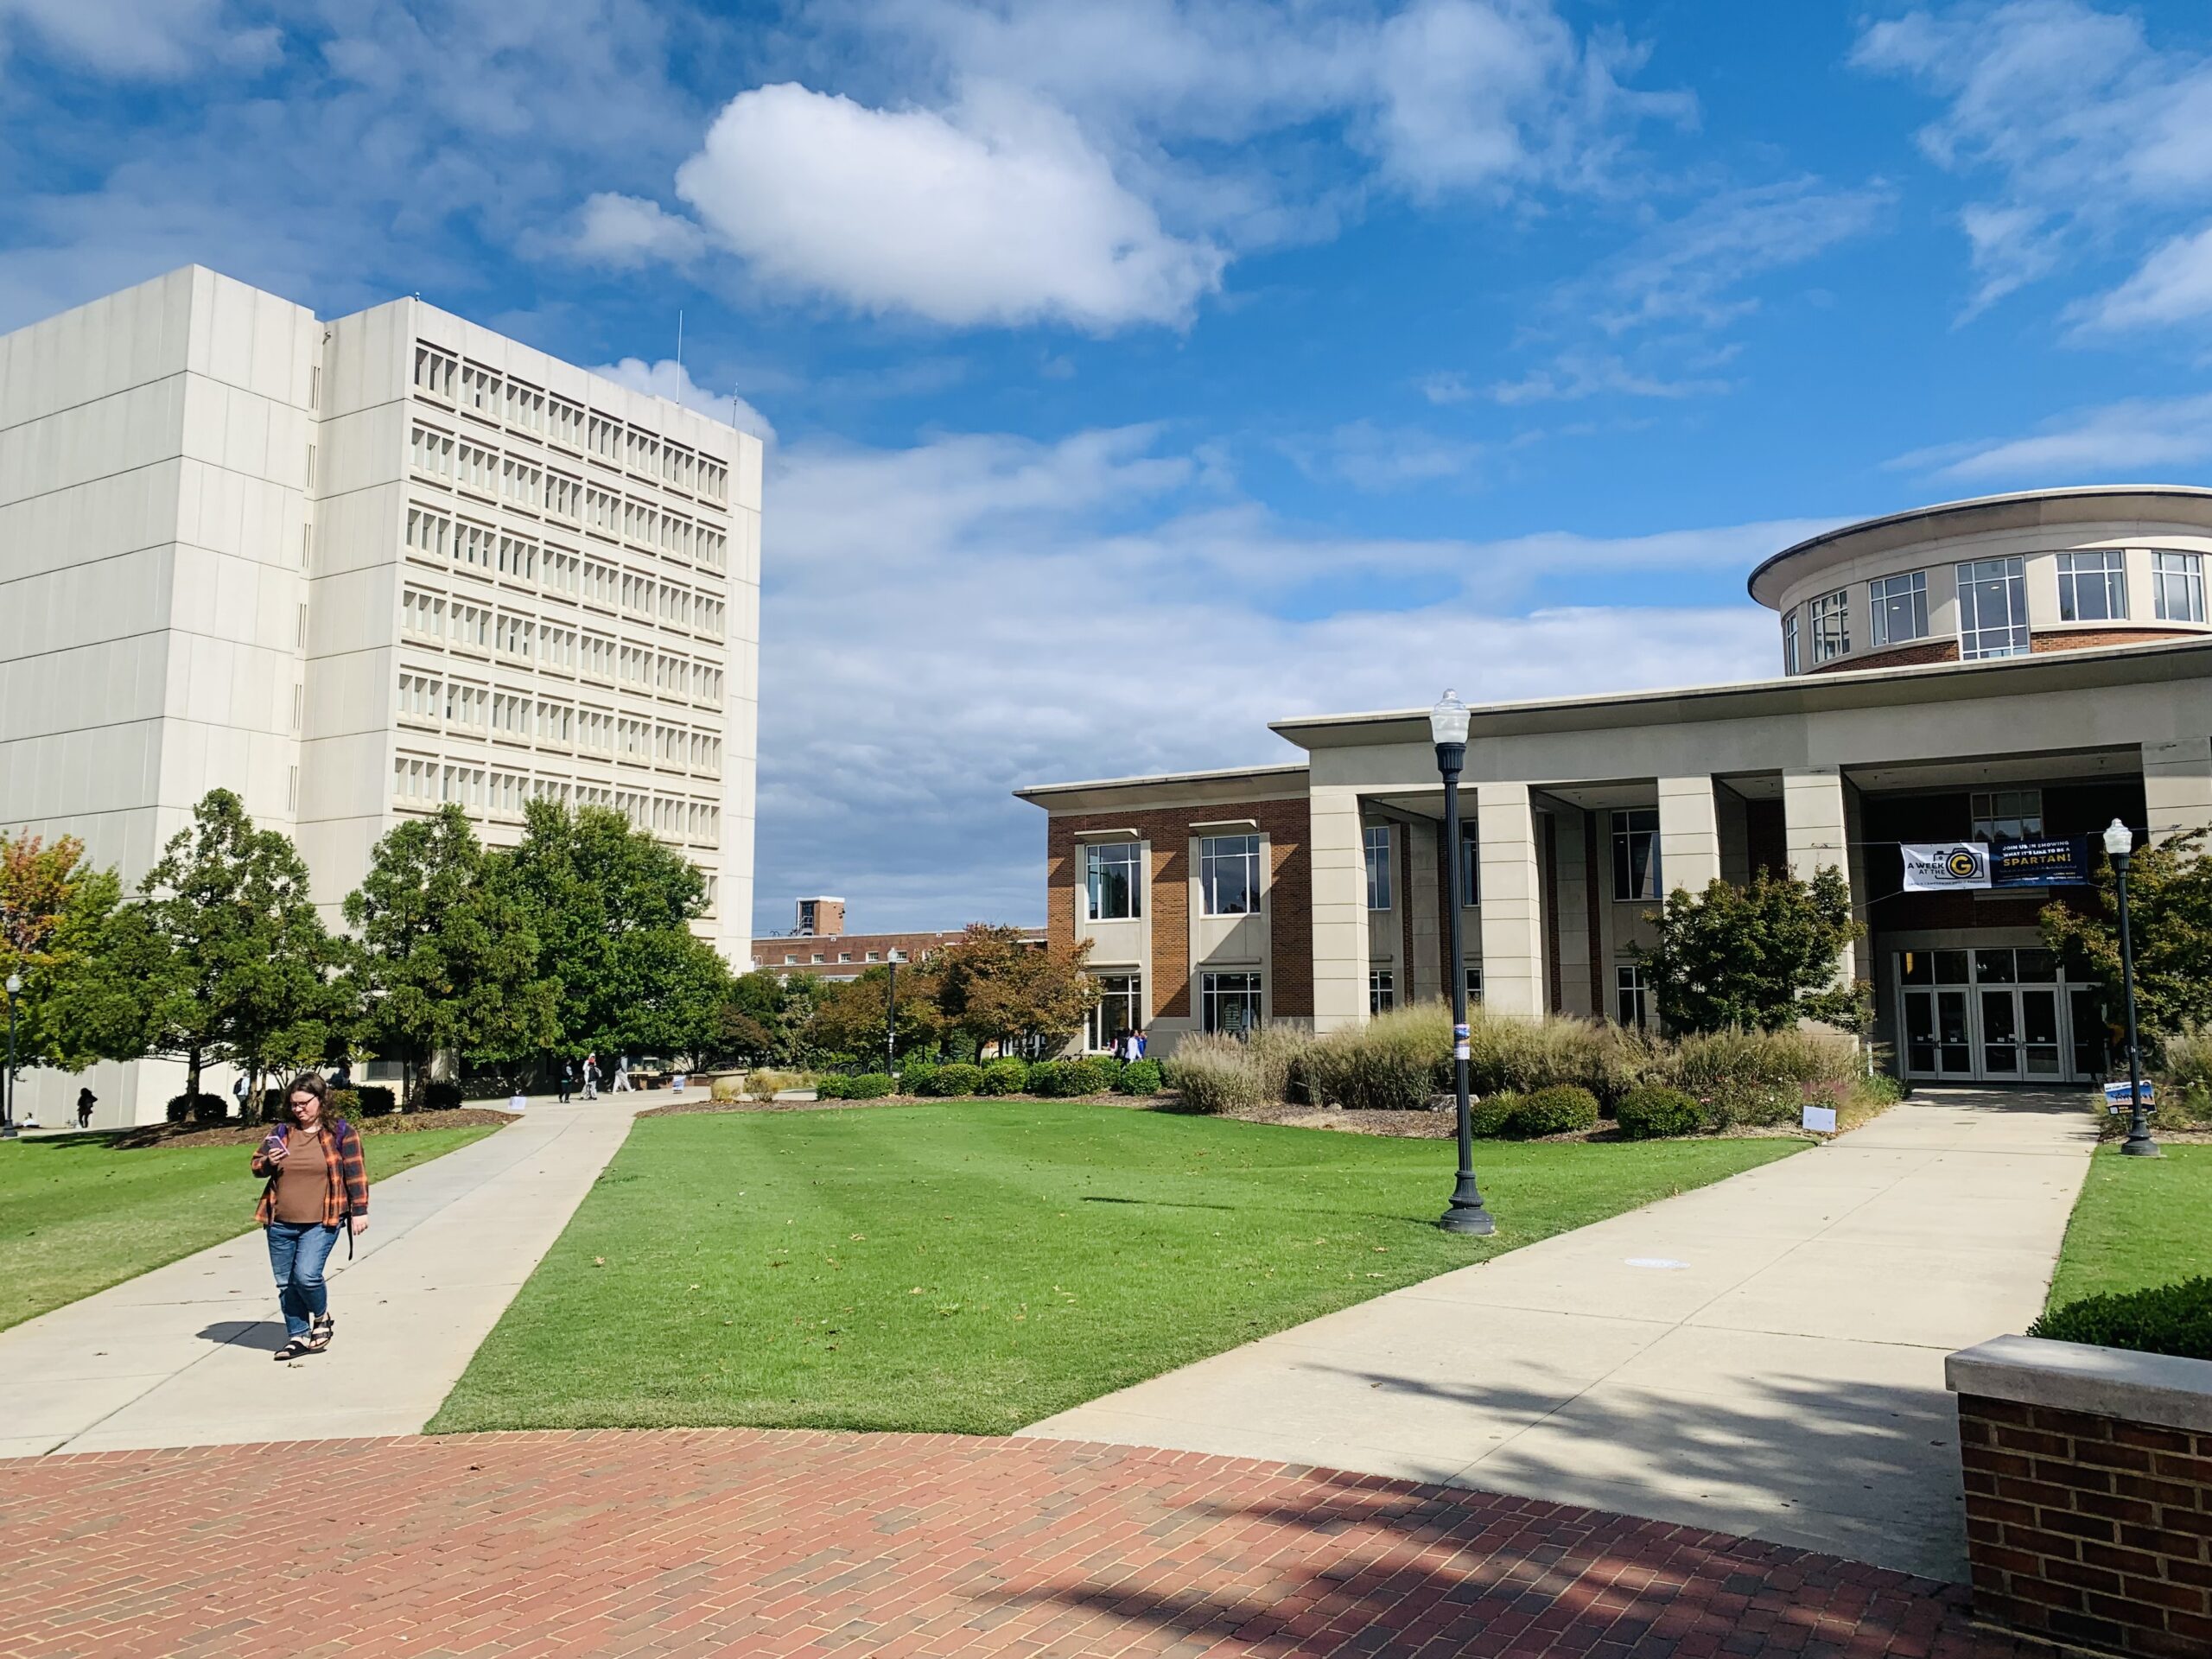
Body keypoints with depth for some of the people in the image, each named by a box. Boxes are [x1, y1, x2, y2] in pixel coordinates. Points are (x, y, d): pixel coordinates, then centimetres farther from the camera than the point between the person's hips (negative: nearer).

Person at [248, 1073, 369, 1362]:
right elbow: (256, 1165, 13)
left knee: (306, 1275, -17)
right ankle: (298, 1336, 23)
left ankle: (322, 1318, 12)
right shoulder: (281, 1132, 8)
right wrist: (268, 1162, -10)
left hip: (321, 1222, -5)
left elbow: (355, 1173, -2)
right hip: (280, 1223, 5)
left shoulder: (340, 1132, -2)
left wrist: (359, 1211, -6)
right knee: (285, 1283, 9)